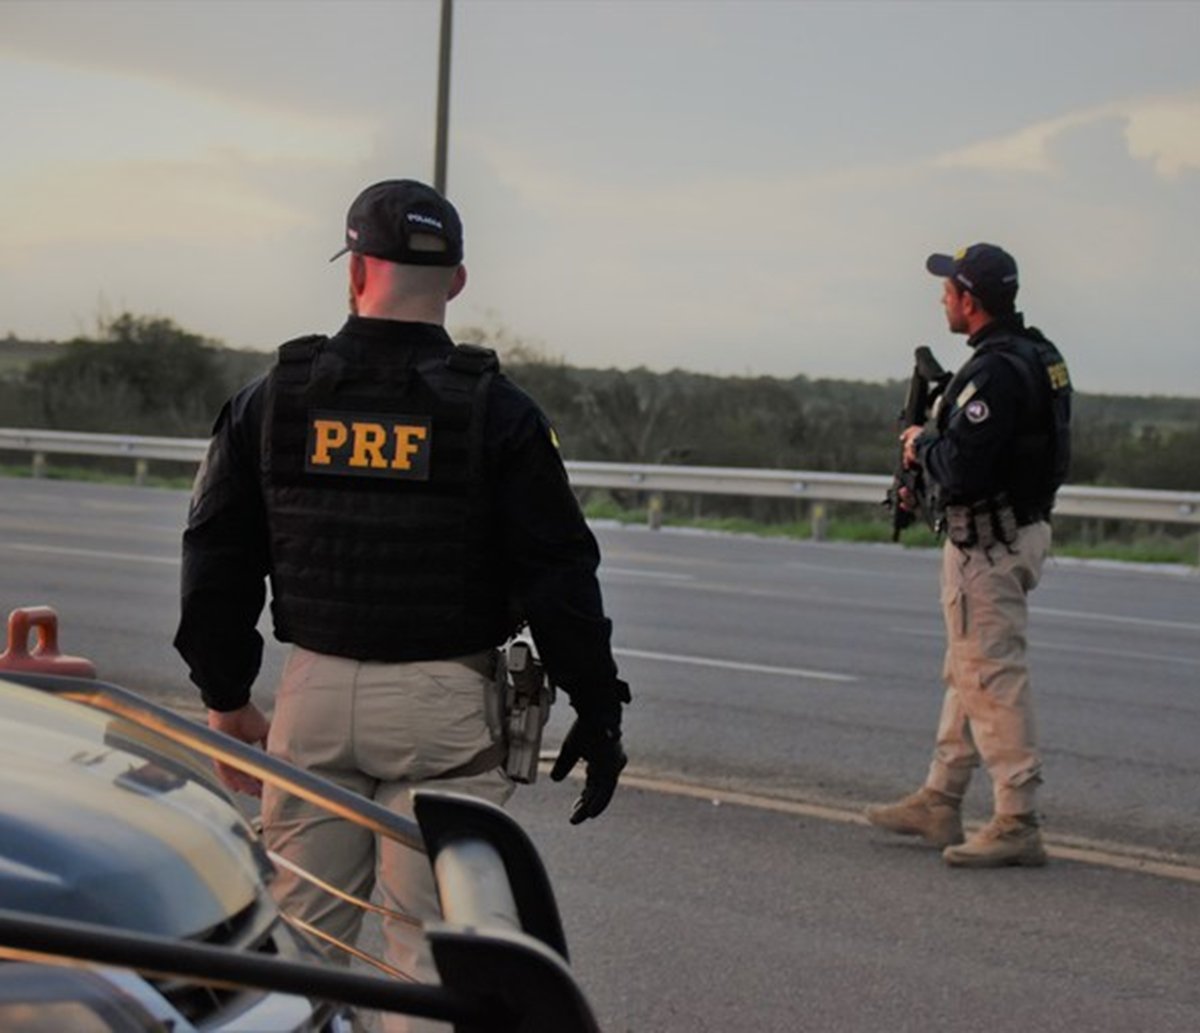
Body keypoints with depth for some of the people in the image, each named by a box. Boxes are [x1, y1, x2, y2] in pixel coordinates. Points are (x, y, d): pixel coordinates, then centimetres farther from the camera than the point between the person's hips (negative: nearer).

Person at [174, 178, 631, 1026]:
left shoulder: (273, 399, 3)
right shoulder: (496, 412, -5)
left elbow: (219, 560, 7)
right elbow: (558, 573, -6)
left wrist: (227, 699, 16)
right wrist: (598, 708, 2)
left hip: (314, 695, 3)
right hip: (443, 702, -2)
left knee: (303, 936, 13)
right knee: (426, 950, 2)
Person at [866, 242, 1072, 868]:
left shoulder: (997, 372, -22)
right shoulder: (1036, 355, 11)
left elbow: (962, 471, -27)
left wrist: (923, 446, -8)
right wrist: (931, 445, 9)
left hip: (989, 542, -11)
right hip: (1016, 530, 11)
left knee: (991, 678, -8)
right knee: (966, 674, 18)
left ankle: (1016, 824, -6)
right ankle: (939, 804, 28)